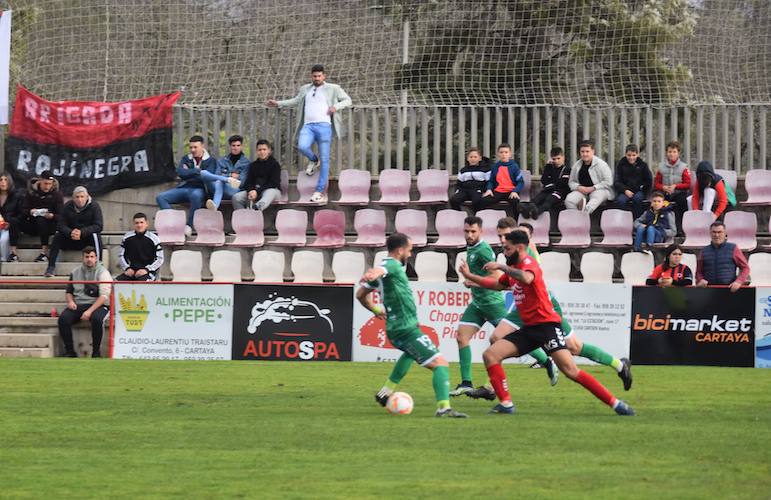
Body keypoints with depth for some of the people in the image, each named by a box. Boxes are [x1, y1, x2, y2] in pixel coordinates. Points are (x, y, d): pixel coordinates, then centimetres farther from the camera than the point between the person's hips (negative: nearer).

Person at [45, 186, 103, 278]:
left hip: (87, 237, -2)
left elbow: (98, 226, -19)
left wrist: (82, 232, -33)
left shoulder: (94, 206, -11)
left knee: (95, 236, -33)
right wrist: (70, 233, -32)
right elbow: (61, 225, -9)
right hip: (71, 239, 2)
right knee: (58, 236, -21)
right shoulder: (67, 207, -4)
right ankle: (51, 267, -22)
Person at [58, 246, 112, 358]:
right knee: (63, 318, -25)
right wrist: (70, 301, 0)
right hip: (78, 305, 4)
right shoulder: (75, 272, 15)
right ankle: (69, 351, -16)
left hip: (97, 305, -4)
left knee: (96, 319, -38)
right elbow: (69, 291, 25)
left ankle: (96, 352, -23)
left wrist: (90, 311, -22)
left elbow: (104, 296, -11)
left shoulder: (102, 272, -1)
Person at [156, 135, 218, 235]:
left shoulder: (210, 161, 7)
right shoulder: (186, 159, 20)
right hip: (183, 188, 5)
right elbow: (180, 172, 3)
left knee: (196, 196, -43)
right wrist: (197, 171, -3)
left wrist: (188, 173, 0)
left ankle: (189, 226, -31)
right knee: (160, 197, -16)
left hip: (198, 189, -5)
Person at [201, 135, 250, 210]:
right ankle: (229, 180, -42)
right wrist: (230, 175, -2)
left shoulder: (246, 162, 16)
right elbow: (217, 176, 12)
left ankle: (215, 205, -72)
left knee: (219, 182, -41)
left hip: (234, 190, -4)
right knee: (203, 173, -23)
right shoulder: (221, 161, 25)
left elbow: (243, 179, 5)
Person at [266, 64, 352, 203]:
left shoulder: (332, 89, 11)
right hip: (308, 126, 2)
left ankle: (320, 191, 0)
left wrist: (336, 106, -5)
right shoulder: (305, 89, 23)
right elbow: (295, 101, 32)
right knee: (302, 146, -27)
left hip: (324, 125, -2)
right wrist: (277, 104, 23)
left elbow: (347, 100, 13)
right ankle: (313, 160, 8)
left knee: (324, 159, -5)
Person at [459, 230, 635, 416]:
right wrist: (469, 276, 34)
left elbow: (526, 278, -36)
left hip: (546, 325, -9)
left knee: (570, 370, -18)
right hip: (528, 329, 9)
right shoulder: (513, 268, 18)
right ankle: (506, 404, -3)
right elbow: (497, 285, 36)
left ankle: (615, 403, -15)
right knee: (490, 355, -3)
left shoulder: (529, 264, -10)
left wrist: (501, 267, -32)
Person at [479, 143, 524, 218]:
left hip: (511, 192, -3)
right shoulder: (495, 167, 12)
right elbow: (490, 181, 18)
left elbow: (521, 182, 0)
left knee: (514, 201, -38)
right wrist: (489, 189, -4)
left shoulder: (514, 166, 3)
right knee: (483, 201, -23)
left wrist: (515, 191, -17)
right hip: (498, 192, 3)